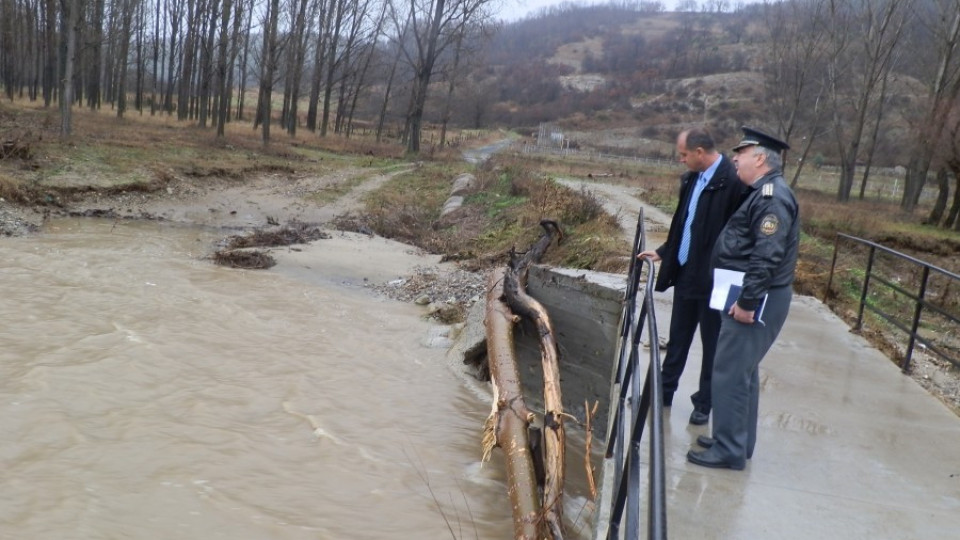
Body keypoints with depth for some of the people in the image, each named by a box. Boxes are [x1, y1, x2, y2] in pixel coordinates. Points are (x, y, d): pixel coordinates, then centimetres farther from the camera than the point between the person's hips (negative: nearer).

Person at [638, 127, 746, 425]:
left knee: (711, 343, 10)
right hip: (685, 272, 7)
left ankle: (705, 402, 24)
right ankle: (663, 391, 31)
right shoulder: (691, 178, 7)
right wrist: (663, 252, 19)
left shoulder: (732, 180, -19)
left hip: (712, 278, -7)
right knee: (677, 339, 18)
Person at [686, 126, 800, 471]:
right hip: (749, 297, 11)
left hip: (755, 302, -11)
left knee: (729, 372, -4)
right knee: (743, 371, 17)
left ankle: (729, 450, 6)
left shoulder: (773, 198, -18)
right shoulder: (762, 194, 15)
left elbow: (767, 257, -26)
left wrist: (747, 301, -25)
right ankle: (738, 442, 29)